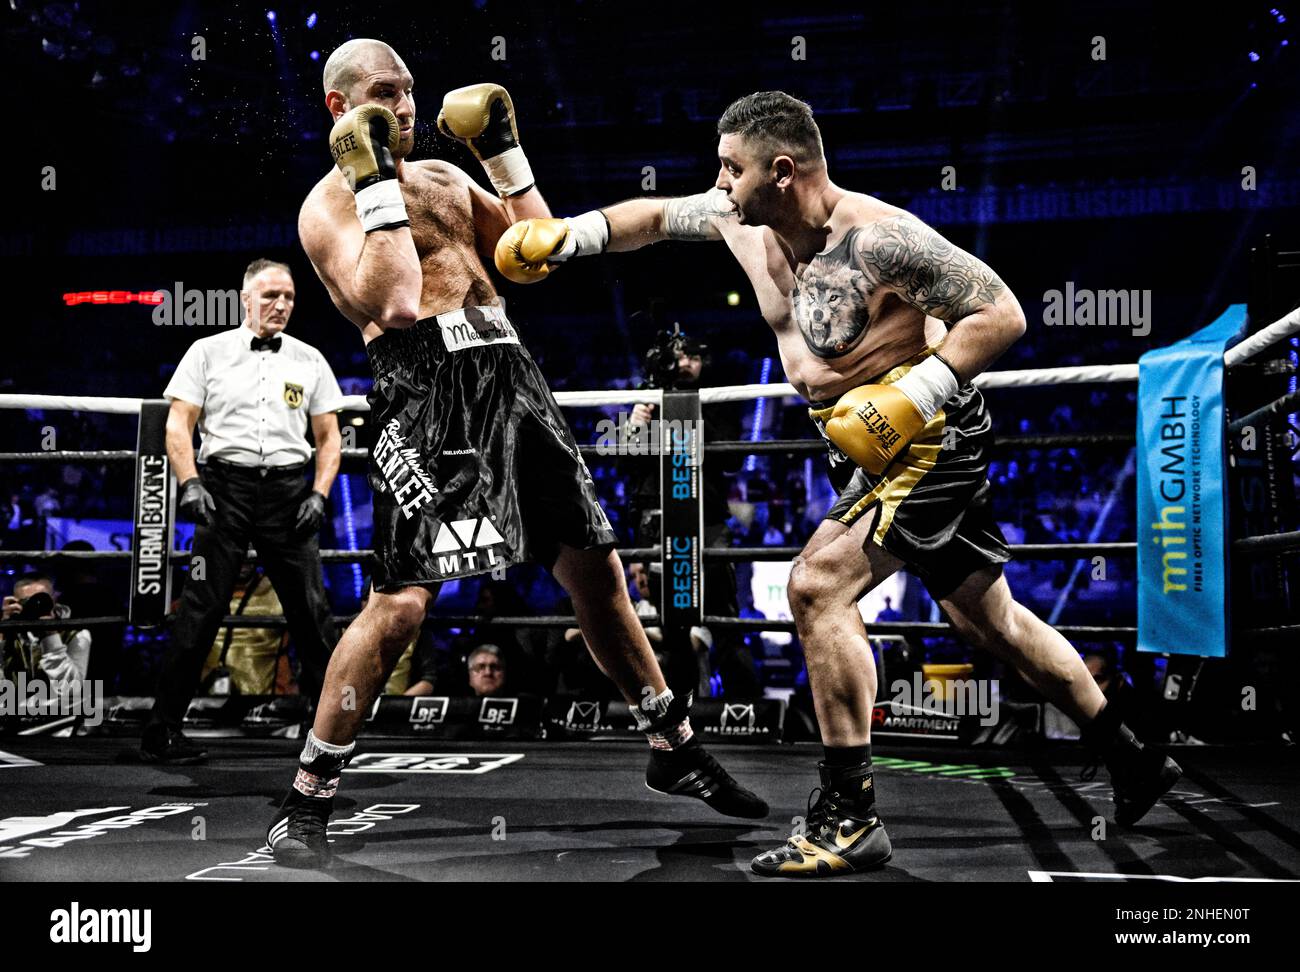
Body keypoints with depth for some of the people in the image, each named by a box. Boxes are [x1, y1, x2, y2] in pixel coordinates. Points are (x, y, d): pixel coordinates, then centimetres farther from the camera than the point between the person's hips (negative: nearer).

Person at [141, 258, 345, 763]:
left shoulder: (309, 360, 12)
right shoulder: (208, 351, 7)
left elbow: (329, 436, 13)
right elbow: (178, 425, 3)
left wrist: (319, 494, 0)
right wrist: (190, 484, -10)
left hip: (288, 489, 2)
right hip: (225, 486, -2)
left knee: (311, 608, 2)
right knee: (202, 608, -5)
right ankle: (162, 729, 2)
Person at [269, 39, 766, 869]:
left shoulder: (445, 176, 22)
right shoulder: (329, 205, 1)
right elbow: (393, 303, -17)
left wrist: (505, 152, 14)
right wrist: (378, 183, -13)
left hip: (509, 373, 7)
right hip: (425, 386, -6)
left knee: (594, 562, 9)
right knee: (402, 600, -15)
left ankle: (675, 748, 24)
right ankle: (307, 804, 0)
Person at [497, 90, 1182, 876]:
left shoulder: (879, 236, -25)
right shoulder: (742, 219, -1)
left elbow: (1004, 313, -23)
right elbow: (655, 216, 15)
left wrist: (911, 396, -30)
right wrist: (565, 236, 3)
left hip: (932, 435, -9)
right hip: (881, 444, 9)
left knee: (819, 586, -20)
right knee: (988, 616, 17)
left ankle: (851, 820, -11)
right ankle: (1133, 761, 34)